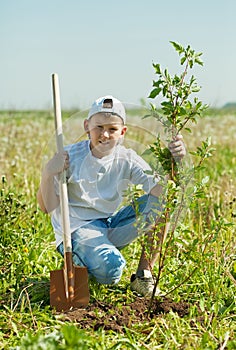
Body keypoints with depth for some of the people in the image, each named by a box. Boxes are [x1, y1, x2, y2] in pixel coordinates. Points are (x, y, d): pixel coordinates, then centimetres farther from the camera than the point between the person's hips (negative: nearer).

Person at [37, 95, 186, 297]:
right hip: (78, 228, -5)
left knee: (161, 200, -13)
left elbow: (160, 188, -16)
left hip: (111, 227, 5)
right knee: (109, 270, -35)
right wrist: (48, 174, -25)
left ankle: (144, 272, -6)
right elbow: (48, 207, -9)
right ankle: (78, 259, 4)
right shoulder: (71, 157, -9)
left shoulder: (126, 159, -2)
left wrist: (175, 160, -34)